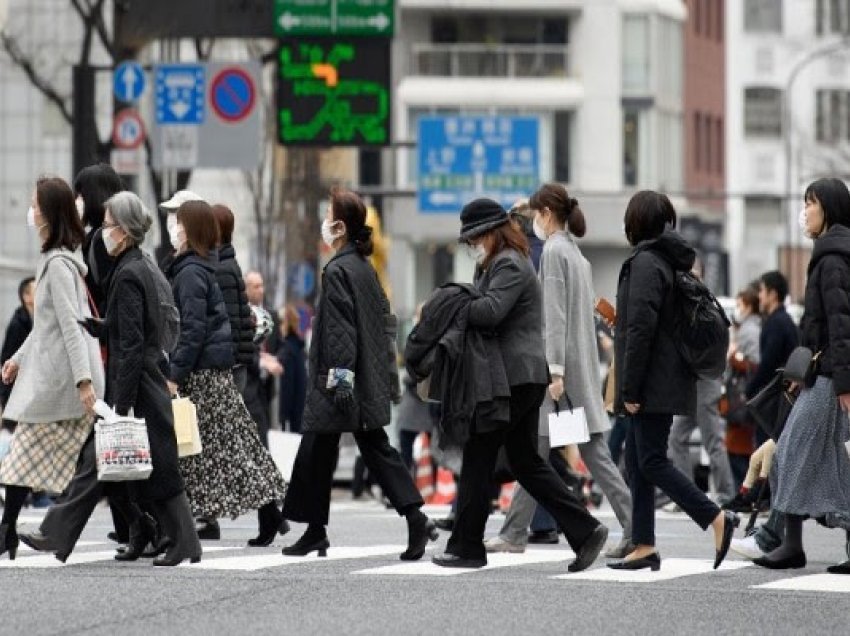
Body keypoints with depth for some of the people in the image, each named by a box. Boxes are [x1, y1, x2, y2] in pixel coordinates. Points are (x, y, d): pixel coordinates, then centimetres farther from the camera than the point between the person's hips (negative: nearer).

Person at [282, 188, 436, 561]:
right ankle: (415, 518, -3)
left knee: (316, 453, 2)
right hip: (369, 382, 9)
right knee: (376, 449, 8)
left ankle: (315, 531, 8)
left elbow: (340, 328, -20)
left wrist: (341, 376, -22)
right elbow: (382, 312, 18)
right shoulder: (364, 267, 12)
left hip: (339, 380, -9)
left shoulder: (337, 270, -14)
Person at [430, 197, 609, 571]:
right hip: (526, 376, 11)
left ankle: (467, 547, 3)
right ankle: (585, 530, 6)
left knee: (478, 459, -3)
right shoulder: (497, 264, 21)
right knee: (526, 462, 12)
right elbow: (488, 312, 19)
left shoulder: (509, 265, -12)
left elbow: (489, 312, -26)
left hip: (513, 378, -11)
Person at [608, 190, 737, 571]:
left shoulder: (645, 262, -13)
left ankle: (717, 519, -9)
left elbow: (641, 329, -19)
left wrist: (630, 389, -18)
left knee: (651, 461, -7)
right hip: (672, 380, 9)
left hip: (653, 384, -9)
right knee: (638, 461, 10)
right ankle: (644, 547, 9)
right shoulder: (674, 262, 15)